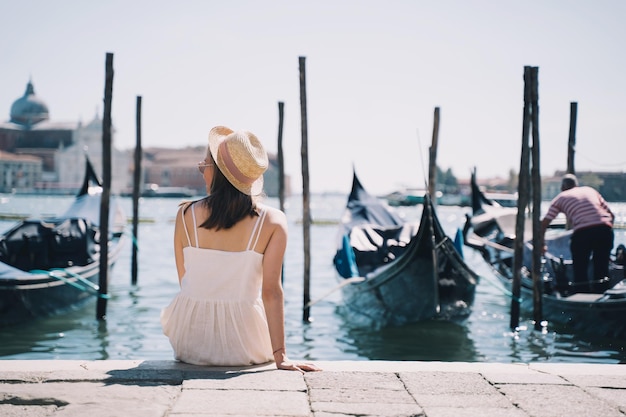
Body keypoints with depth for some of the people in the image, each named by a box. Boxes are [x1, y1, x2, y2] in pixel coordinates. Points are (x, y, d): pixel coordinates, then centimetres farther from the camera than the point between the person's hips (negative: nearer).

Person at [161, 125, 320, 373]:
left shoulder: (186, 215, -6)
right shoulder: (273, 222, -11)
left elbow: (185, 282, 3)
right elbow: (271, 291, -15)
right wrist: (280, 357, -12)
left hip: (189, 343, 1)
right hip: (244, 348, -1)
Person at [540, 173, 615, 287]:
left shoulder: (560, 198, 20)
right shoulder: (590, 190, 27)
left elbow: (544, 223, 15)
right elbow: (611, 214, 23)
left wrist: (541, 243, 26)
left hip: (582, 232, -3)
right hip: (605, 228, 3)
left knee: (580, 270, 10)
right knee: (602, 269, 14)